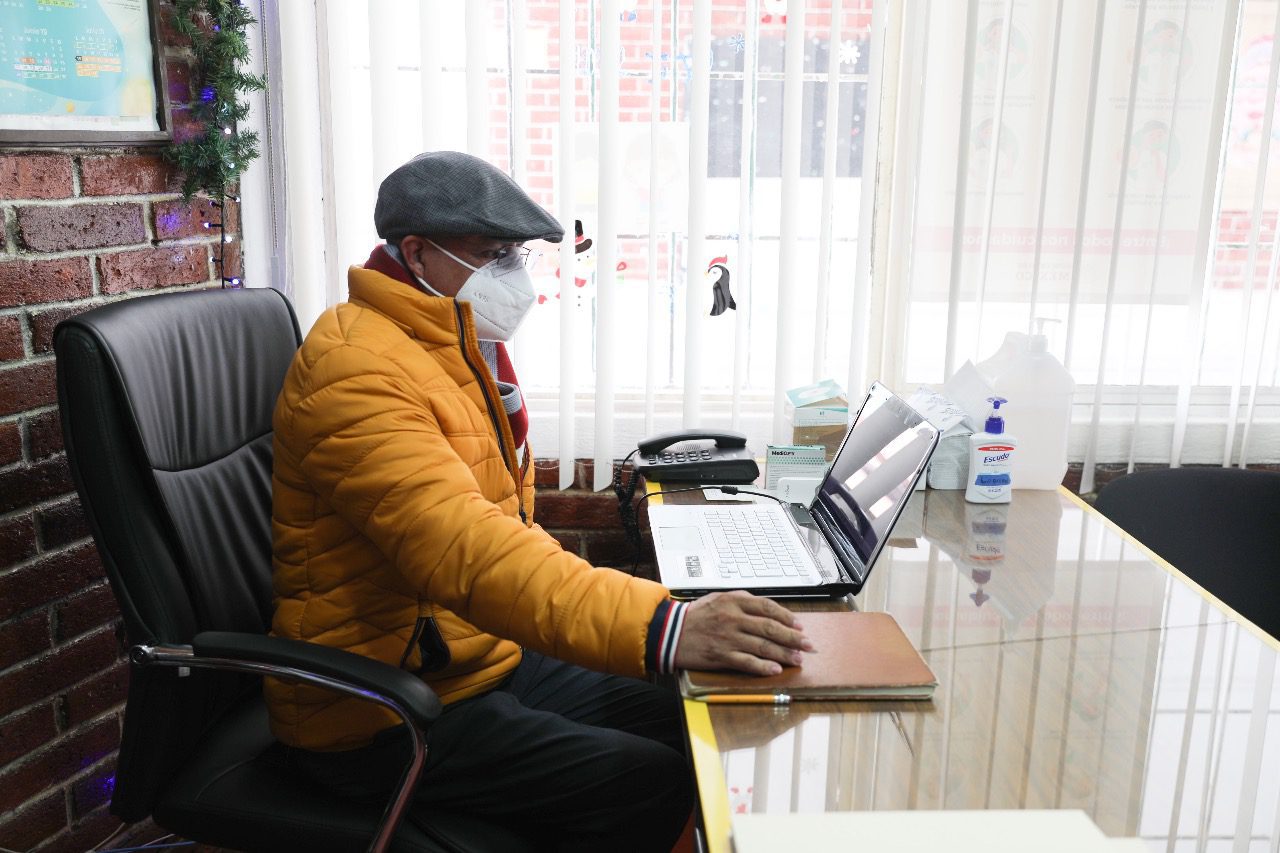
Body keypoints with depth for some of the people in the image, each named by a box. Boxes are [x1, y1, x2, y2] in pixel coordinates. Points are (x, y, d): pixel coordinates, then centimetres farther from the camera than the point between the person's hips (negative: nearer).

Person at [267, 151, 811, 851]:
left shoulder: (458, 343, 11)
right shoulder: (359, 372, -23)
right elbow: (464, 549, -38)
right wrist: (661, 628, -47)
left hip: (481, 657, 9)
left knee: (685, 735, 1)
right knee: (649, 788, -18)